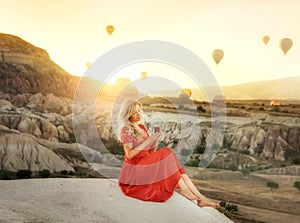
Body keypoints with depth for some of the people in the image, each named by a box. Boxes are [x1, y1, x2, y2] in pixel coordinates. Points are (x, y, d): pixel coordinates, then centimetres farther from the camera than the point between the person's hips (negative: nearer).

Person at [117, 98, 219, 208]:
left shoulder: (142, 127, 15)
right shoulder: (126, 130, -7)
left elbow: (151, 152, 11)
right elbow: (129, 155, -15)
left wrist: (156, 138, -6)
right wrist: (148, 140, -17)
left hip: (146, 164, 7)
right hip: (134, 169, -7)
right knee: (166, 153, -23)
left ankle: (200, 198, -23)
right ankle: (183, 189, -21)